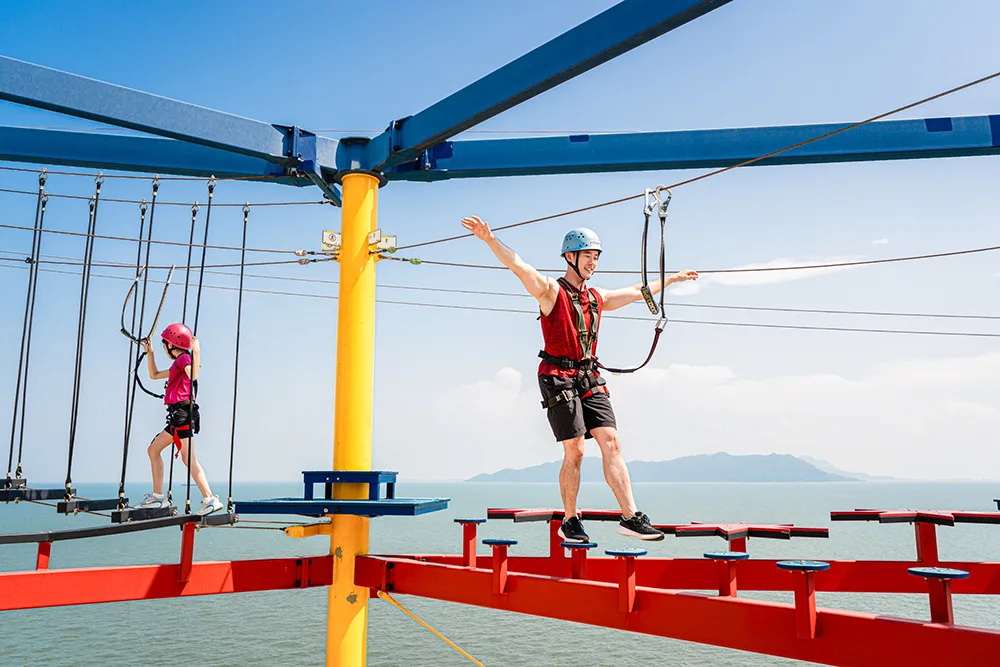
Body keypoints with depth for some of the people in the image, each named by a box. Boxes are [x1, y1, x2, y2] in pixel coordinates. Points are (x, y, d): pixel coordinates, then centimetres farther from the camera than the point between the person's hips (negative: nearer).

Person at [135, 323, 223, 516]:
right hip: (178, 415, 11)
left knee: (188, 458, -17)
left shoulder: (184, 358, -5)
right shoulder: (178, 363, 24)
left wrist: (196, 353, -32)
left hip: (183, 413, -11)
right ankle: (158, 496, 23)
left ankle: (210, 499, -23)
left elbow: (192, 376, -28)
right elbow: (154, 375, 39)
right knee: (153, 450, 18)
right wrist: (149, 353, 36)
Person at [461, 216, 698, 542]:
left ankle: (630, 517, -3)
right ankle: (570, 522, 10)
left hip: (590, 380, 6)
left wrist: (672, 279, 43)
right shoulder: (550, 290, -2)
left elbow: (636, 292, 33)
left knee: (611, 443, -4)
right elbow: (519, 266, -18)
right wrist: (489, 239, -33)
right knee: (575, 452, -6)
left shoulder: (598, 297, 18)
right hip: (559, 378, -6)